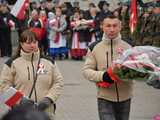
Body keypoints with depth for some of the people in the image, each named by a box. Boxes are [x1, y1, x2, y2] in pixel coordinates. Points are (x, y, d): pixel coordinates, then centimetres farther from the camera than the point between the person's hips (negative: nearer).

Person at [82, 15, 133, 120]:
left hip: (125, 97, 2)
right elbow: (86, 71, -1)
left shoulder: (128, 47, 2)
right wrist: (102, 75, -19)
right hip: (105, 97, -2)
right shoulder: (94, 48, -1)